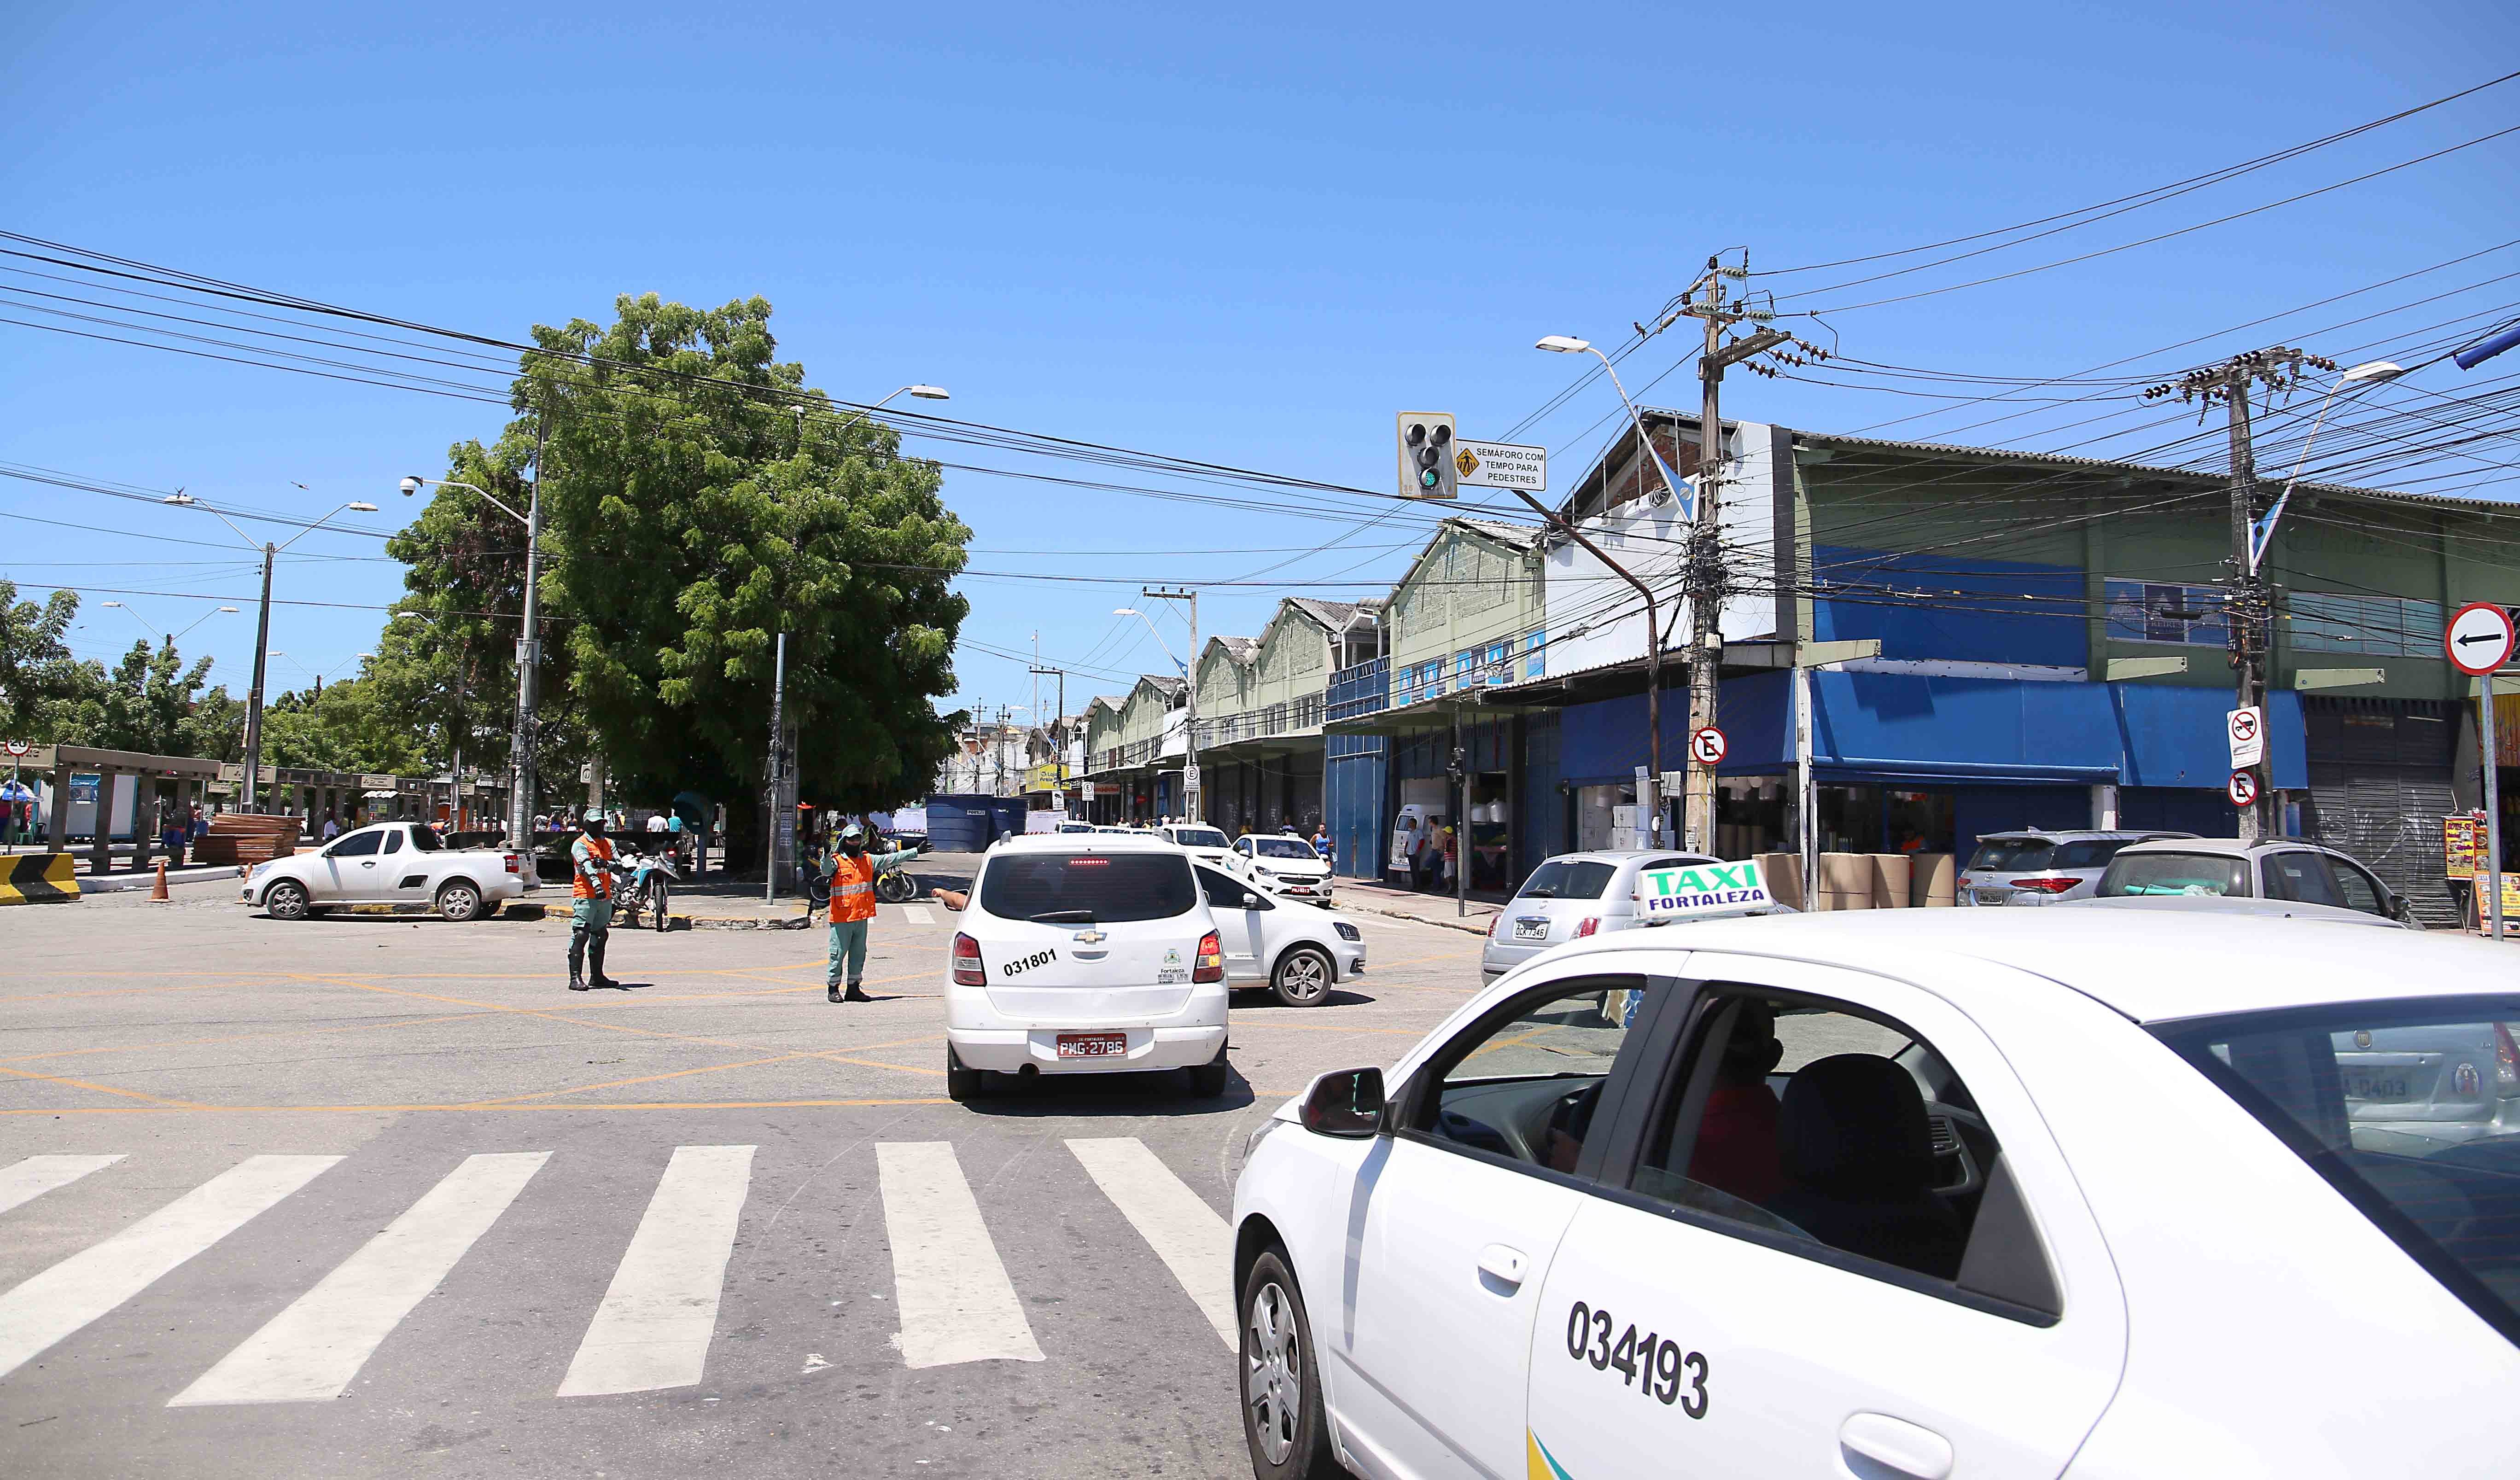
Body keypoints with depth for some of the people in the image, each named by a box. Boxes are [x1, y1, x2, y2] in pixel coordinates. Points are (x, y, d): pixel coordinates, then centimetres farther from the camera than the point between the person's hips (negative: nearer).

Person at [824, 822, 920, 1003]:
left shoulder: (869, 860, 12)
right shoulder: (836, 861, -4)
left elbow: (891, 859, 14)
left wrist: (916, 851, 13)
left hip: (862, 916, 6)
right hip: (841, 918, -6)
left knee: (859, 954, 12)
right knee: (838, 953, -1)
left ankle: (854, 988, 21)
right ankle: (833, 989, 9)